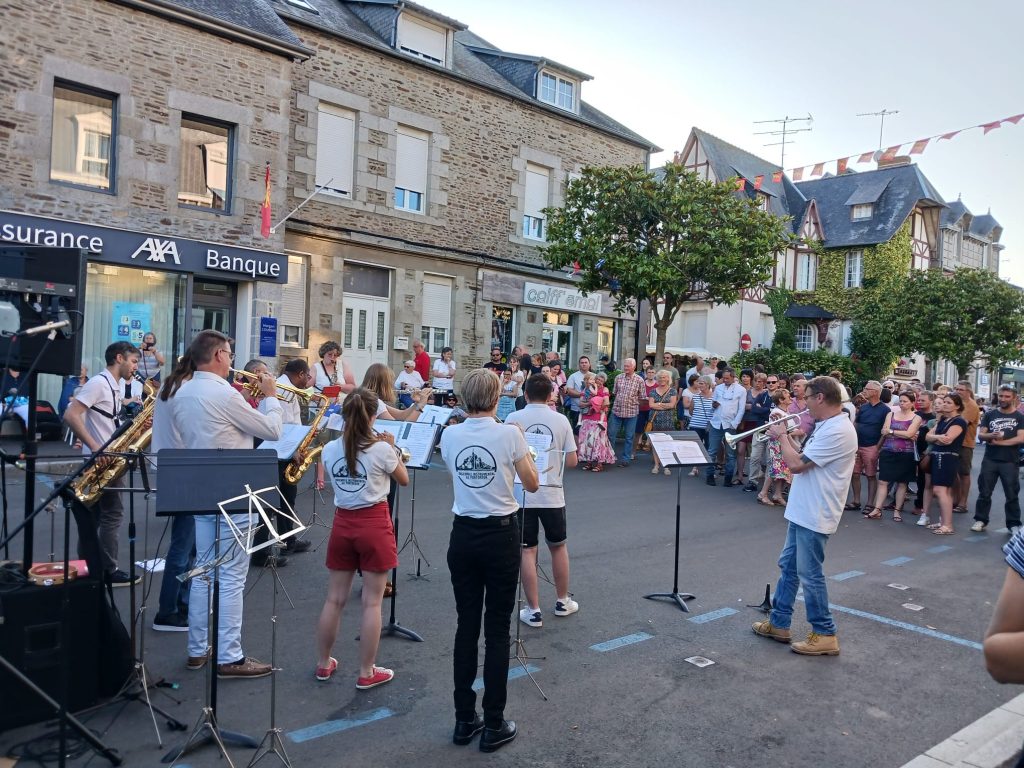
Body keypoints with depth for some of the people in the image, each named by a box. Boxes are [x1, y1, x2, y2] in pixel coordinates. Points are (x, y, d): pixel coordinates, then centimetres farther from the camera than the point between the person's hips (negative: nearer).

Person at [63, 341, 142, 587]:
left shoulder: (118, 385, 13)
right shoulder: (98, 383, -16)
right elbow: (70, 415, -23)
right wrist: (95, 447, -27)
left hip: (108, 457, 9)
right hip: (103, 458, -9)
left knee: (96, 514, 14)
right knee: (113, 513, -3)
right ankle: (109, 571, 6)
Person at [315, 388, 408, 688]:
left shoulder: (329, 449, -2)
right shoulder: (381, 449, -14)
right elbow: (404, 480, 2)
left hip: (342, 524, 4)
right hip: (374, 524, -4)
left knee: (334, 599, 15)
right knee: (372, 603, 5)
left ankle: (323, 664, 29)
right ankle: (366, 673, 13)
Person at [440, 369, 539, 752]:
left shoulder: (449, 435, -2)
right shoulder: (509, 433, -12)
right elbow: (532, 485, -2)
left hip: (463, 536, 3)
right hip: (500, 535, -3)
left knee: (466, 626, 13)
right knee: (497, 630, 6)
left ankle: (464, 720, 22)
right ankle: (493, 725, 15)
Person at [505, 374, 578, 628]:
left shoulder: (513, 418, -6)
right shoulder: (561, 420, -1)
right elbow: (572, 461, -1)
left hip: (522, 494, -2)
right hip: (552, 493, 2)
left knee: (527, 552, 5)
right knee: (558, 546, 20)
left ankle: (533, 610, 9)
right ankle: (562, 602, 31)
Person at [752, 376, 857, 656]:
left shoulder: (837, 431, -24)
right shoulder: (826, 426, 10)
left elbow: (796, 464, -25)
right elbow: (804, 456, 17)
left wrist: (781, 436, -10)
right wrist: (786, 436, 8)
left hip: (815, 516, -10)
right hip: (803, 511, 10)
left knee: (809, 574, 1)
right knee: (788, 566, 17)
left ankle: (825, 635, 14)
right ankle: (779, 623, 28)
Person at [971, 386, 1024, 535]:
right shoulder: (989, 415, 8)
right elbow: (980, 434, 3)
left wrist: (999, 442, -13)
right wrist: (991, 436, -18)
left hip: (1010, 462, -2)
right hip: (990, 460, 2)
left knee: (1012, 495, 4)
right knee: (984, 492, 6)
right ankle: (981, 520, 15)